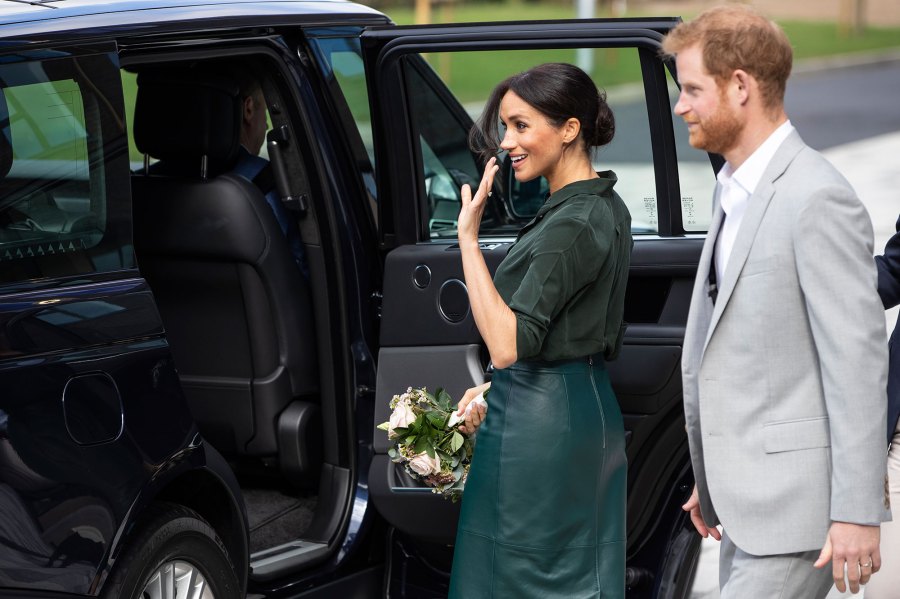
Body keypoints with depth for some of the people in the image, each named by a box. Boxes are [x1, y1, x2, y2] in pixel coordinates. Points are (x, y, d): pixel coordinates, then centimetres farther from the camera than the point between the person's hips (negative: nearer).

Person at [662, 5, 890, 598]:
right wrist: (712, 475, 22)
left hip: (798, 503, -10)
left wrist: (856, 512, -21)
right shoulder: (735, 191, 14)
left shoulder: (817, 199, -17)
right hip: (749, 494, 10)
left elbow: (858, 361, -19)